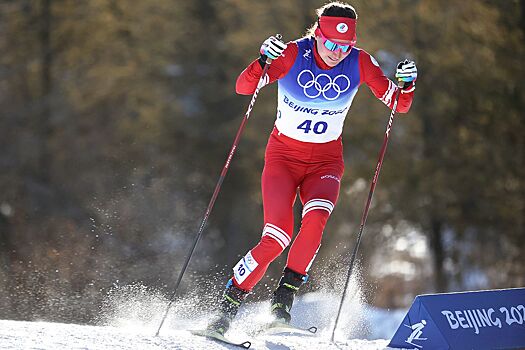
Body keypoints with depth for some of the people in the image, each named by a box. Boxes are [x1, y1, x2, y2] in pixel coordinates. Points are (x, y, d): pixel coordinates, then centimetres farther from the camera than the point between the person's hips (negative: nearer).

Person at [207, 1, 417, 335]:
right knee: (277, 237, -18)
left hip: (326, 160, 2)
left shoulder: (360, 63, -9)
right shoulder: (294, 54, -16)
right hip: (283, 154, -2)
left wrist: (406, 85, -28)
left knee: (316, 217, -28)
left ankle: (283, 298, -13)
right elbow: (244, 87, -22)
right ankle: (228, 305, -1)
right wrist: (263, 61, -41)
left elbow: (399, 105, -6)